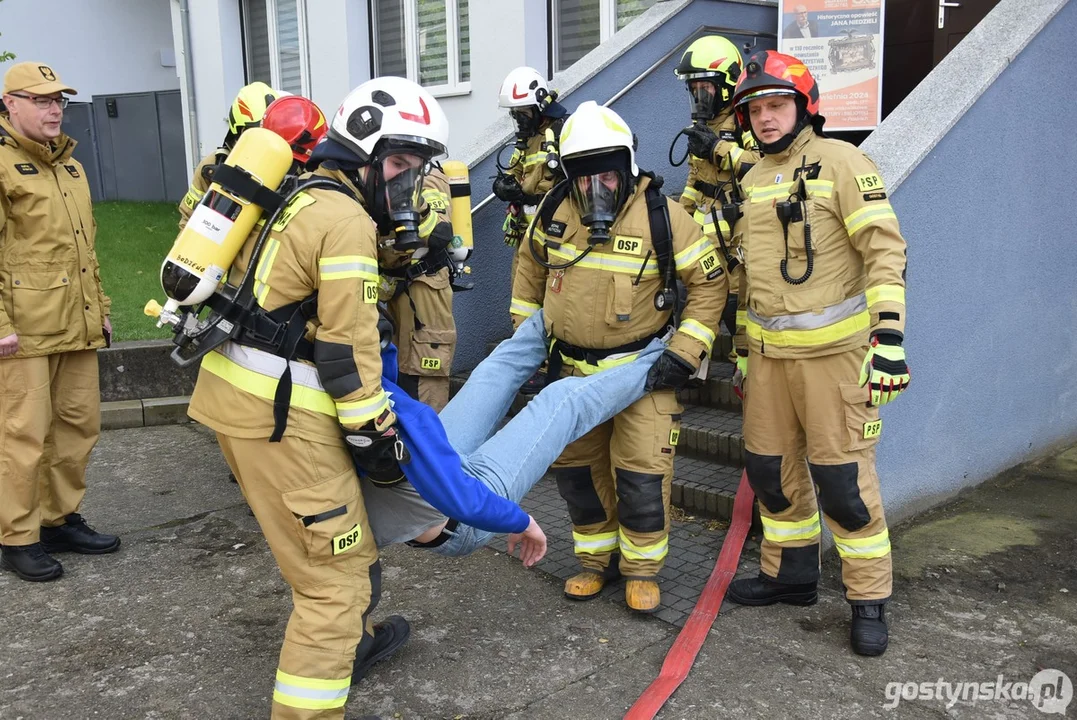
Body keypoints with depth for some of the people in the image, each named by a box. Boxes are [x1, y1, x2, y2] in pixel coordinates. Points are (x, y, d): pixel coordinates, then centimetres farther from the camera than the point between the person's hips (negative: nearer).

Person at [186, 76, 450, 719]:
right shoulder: (347, 220, -12)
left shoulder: (302, 197, 18)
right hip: (278, 411, -10)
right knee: (338, 569, -3)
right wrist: (374, 426, -8)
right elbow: (350, 341, -15)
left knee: (329, 541, 26)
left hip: (234, 389, 11)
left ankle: (349, 642, 46)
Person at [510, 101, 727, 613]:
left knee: (642, 474, -4)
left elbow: (709, 283, -10)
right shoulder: (554, 211, -5)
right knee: (575, 465, 11)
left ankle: (642, 568, 19)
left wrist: (684, 354, -15)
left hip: (643, 368, -4)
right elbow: (531, 266, 13)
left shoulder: (661, 216, -17)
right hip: (573, 366, 4)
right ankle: (596, 559, 31)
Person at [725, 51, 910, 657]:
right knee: (771, 469, 13)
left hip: (833, 350, -6)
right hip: (769, 353, 7)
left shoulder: (839, 162, -6)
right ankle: (791, 573, 33)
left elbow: (885, 248, -13)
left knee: (843, 480, -3)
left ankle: (870, 601, 14)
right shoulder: (751, 180, 14)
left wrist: (889, 335, -21)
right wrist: (743, 347, 20)